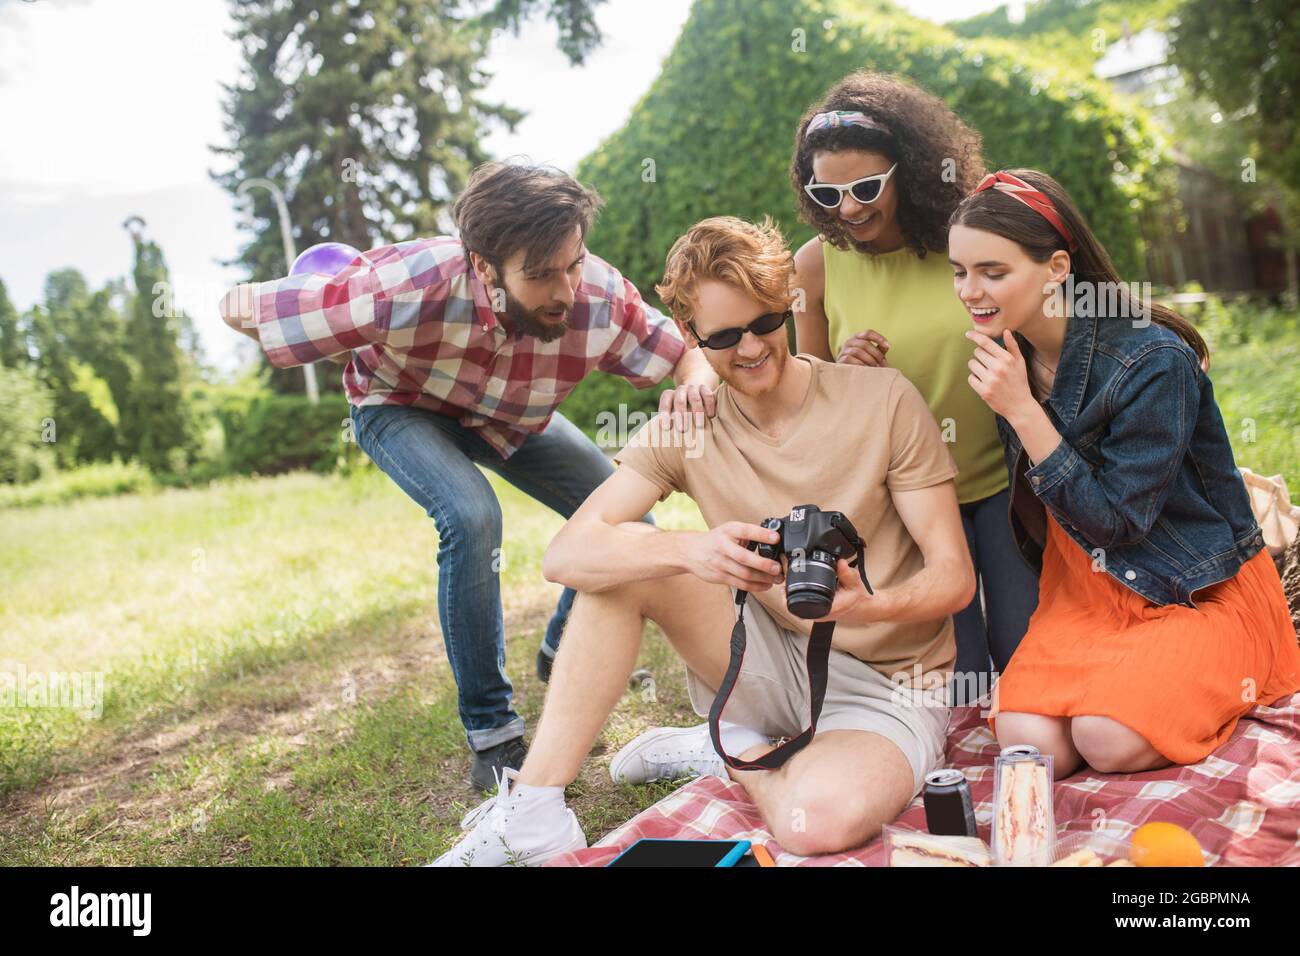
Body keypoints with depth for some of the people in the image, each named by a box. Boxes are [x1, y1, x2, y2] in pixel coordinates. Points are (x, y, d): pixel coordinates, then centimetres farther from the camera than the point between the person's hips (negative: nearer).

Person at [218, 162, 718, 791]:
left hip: (512, 416, 4)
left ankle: (565, 656, 27)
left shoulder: (601, 298, -34)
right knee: (472, 516, -33)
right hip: (401, 406, -3)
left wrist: (696, 383, -44)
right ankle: (490, 735, -15)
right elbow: (239, 309, -32)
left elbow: (691, 352, -20)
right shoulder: (407, 288, -42)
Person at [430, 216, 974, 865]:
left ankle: (727, 752, 0)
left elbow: (955, 574, -10)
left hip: (889, 684, -3)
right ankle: (533, 816, -14)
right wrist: (693, 551, -35)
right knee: (624, 562, -17)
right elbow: (565, 555, -16)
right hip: (773, 662, 3)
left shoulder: (883, 399, -10)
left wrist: (874, 606, -33)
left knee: (820, 820, -35)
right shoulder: (686, 428, -4)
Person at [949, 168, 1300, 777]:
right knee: (1030, 743, -19)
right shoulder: (1009, 357, -3)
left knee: (1111, 739, -25)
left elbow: (1116, 522, -23)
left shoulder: (1153, 361, -23)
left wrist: (1023, 411, -28)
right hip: (1084, 591, 5)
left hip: (1201, 591, -4)